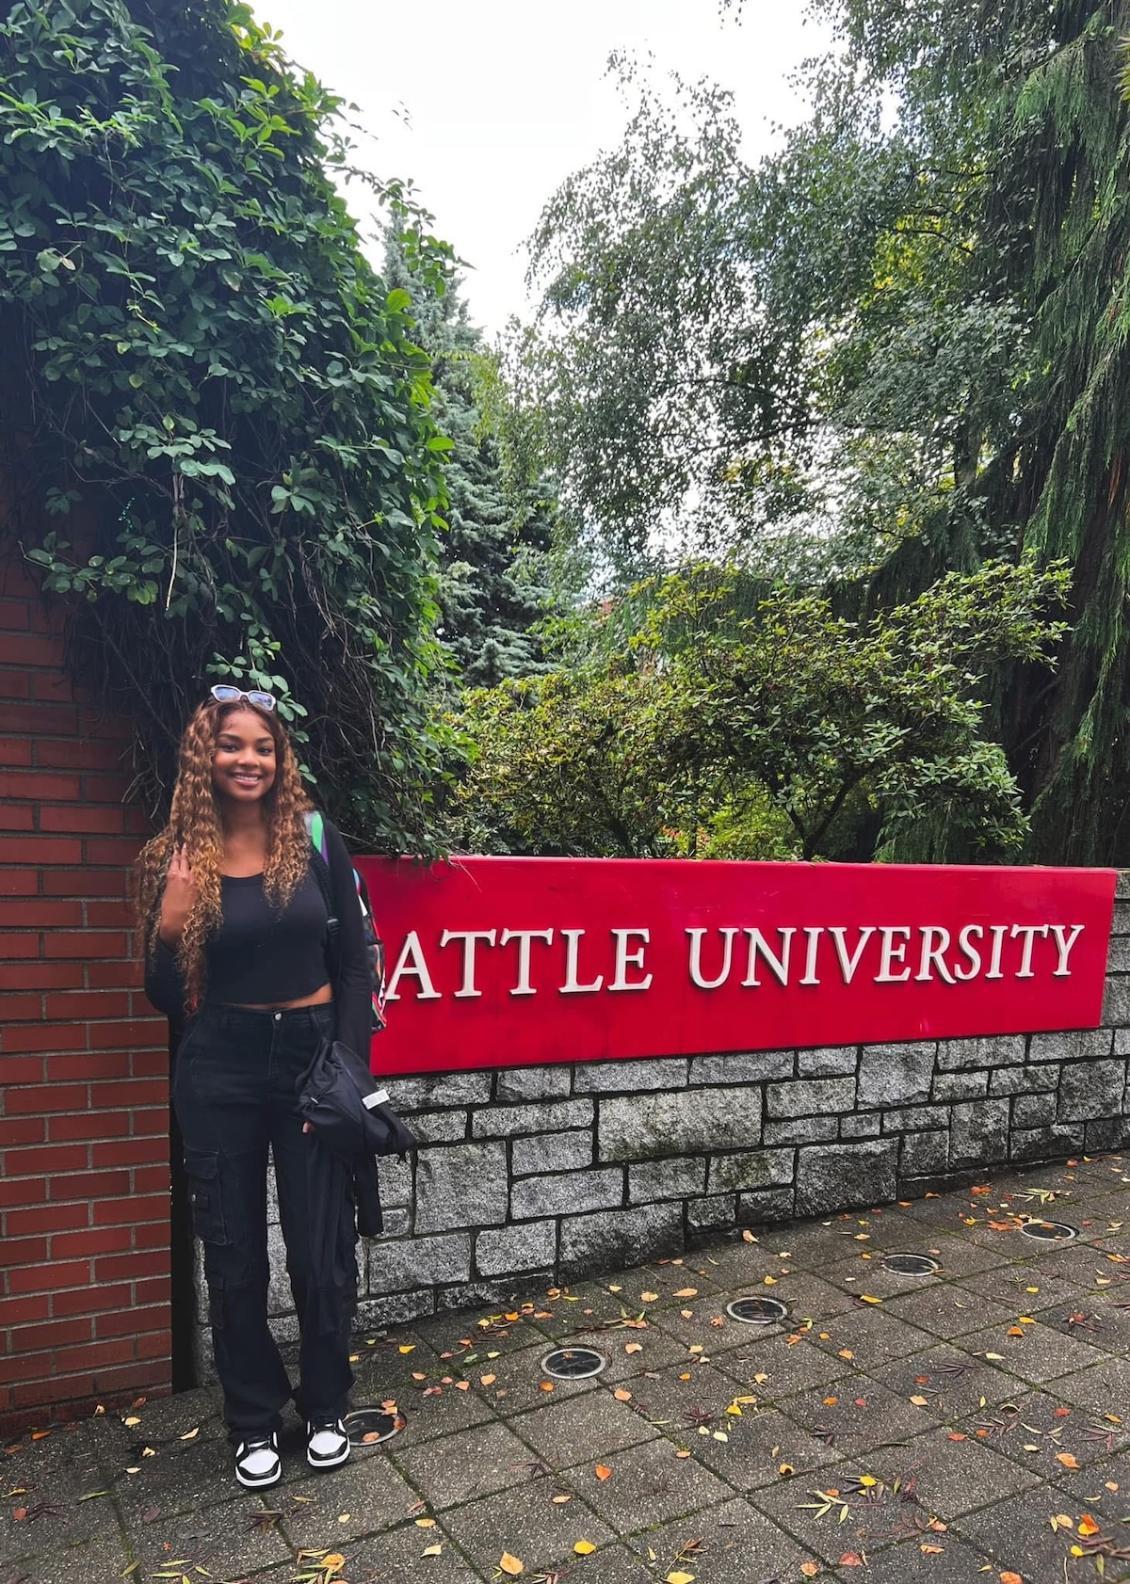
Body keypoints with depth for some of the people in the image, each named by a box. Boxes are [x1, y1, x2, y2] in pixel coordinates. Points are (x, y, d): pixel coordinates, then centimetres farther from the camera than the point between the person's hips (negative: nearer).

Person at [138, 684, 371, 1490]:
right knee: (234, 1257, 13)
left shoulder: (316, 841, -5)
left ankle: (326, 1408, 35)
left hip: (313, 1056, 0)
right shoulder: (174, 858, -3)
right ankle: (255, 1419, 35)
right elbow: (167, 999, 1)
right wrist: (169, 926, -18)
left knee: (323, 1252, 10)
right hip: (220, 1071, 1)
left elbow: (354, 966, -2)